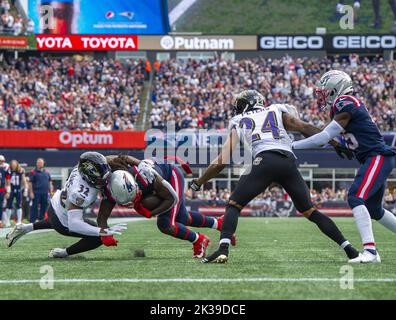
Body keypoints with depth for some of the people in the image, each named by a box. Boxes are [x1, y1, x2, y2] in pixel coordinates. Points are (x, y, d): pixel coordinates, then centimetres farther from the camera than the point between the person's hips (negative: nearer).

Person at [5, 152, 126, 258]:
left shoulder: (81, 168, -22)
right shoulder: (81, 193, -43)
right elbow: (73, 224, -47)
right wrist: (104, 231, -53)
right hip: (62, 221, -8)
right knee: (99, 238, -4)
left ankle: (25, 228, 43)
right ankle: (63, 253, 10)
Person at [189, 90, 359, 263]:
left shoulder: (238, 124, 25)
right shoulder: (278, 112, 30)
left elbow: (221, 162, 20)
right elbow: (306, 128, 18)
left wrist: (198, 182, 31)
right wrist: (335, 144, 24)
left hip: (264, 161, -2)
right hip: (289, 162, 3)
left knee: (234, 205, 10)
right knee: (310, 211, 17)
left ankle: (223, 249, -13)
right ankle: (348, 248, 11)